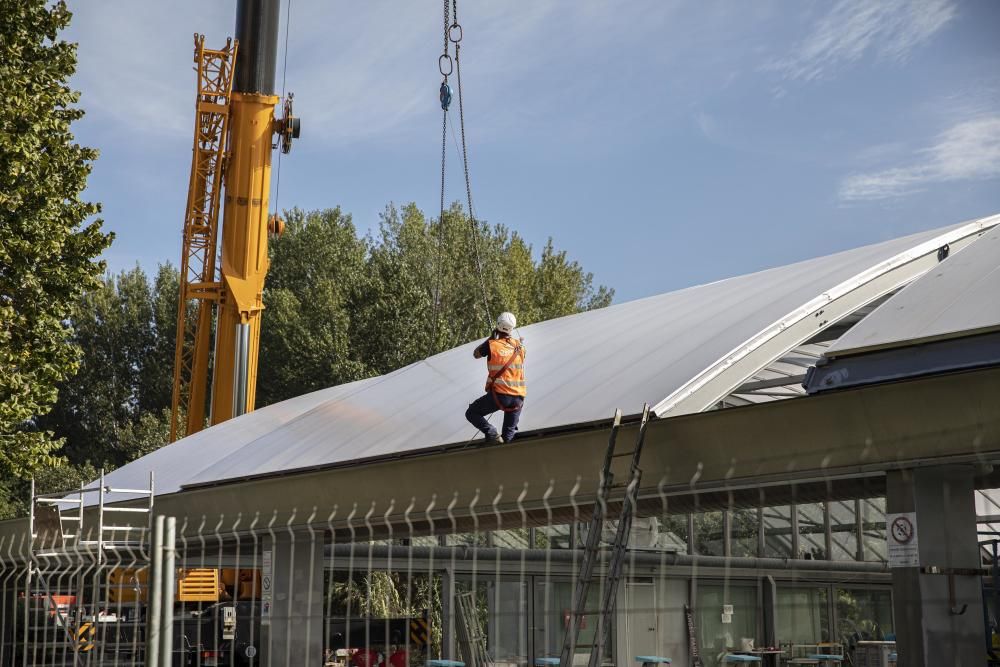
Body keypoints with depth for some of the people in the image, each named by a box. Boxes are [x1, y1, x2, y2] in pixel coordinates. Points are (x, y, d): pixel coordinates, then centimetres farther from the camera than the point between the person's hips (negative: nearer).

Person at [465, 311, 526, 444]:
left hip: (499, 395, -4)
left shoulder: (491, 345, -6)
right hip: (519, 397, 4)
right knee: (508, 437, 16)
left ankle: (491, 433, -8)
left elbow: (476, 354, 15)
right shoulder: (519, 346, 5)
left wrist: (491, 337, 19)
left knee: (471, 413, 12)